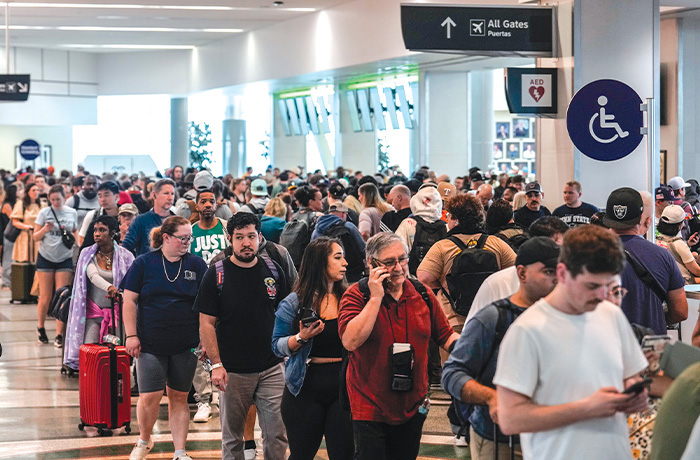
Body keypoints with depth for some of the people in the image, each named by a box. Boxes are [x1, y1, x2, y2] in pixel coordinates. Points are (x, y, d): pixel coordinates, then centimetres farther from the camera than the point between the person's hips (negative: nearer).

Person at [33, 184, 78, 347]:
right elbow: (35, 237, -1)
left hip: (65, 259, 1)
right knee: (45, 297, 2)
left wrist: (73, 236, -3)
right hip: (46, 258, -1)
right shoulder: (44, 213, -2)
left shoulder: (72, 213, 4)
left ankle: (59, 334, -1)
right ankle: (41, 328, 24)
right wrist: (45, 230, -20)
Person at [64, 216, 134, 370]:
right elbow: (93, 275, -15)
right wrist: (110, 288, -34)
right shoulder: (87, 254, 4)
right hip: (93, 312, 1)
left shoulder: (125, 256, 2)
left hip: (116, 313, -1)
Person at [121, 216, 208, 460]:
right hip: (151, 345, -1)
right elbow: (130, 300, 1)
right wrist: (131, 335, -5)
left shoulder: (196, 264, 3)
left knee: (179, 397, 7)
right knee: (150, 396, -6)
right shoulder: (144, 263, -1)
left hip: (185, 346, 1)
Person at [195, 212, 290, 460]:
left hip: (271, 369, 2)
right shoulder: (216, 274, -4)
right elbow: (206, 323, -4)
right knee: (232, 438, 7)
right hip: (233, 372, -2)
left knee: (277, 434, -1)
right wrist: (216, 365, -12)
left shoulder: (273, 270, 5)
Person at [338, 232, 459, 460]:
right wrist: (376, 298, -22)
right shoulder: (355, 295, -8)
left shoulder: (423, 294, 5)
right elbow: (350, 341, -23)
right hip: (370, 407, -4)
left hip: (412, 407, 4)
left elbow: (445, 336, 13)